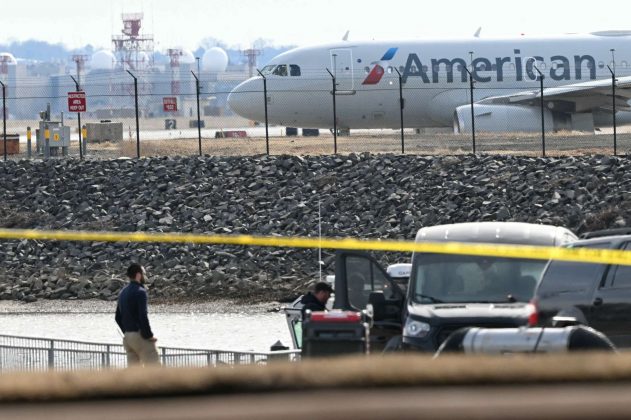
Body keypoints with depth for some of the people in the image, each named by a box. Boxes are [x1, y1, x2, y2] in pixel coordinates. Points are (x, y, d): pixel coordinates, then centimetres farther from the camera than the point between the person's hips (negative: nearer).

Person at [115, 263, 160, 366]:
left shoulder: (123, 293, 15)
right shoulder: (140, 292, -13)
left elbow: (118, 318, 19)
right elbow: (143, 317, -21)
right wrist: (149, 335, -12)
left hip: (127, 337, 8)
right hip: (140, 336, -8)